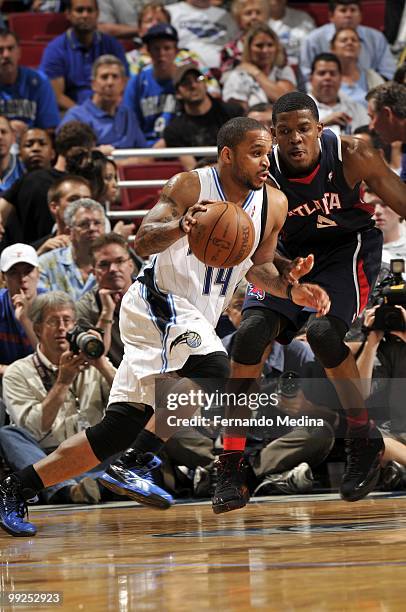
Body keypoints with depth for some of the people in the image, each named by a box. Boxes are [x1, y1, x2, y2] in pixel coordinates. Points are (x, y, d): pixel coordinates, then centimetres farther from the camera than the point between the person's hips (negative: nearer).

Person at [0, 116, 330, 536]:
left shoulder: (273, 204, 6)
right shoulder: (190, 186, -12)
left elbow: (256, 265, 20)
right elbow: (143, 241, -22)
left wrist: (291, 288, 2)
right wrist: (181, 227, -42)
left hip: (194, 319, 8)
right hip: (159, 302, -8)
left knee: (122, 426, 3)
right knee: (216, 376, -30)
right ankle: (135, 466, -19)